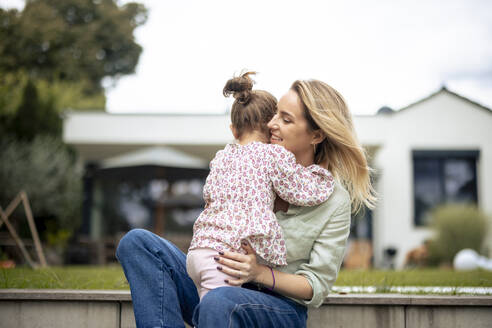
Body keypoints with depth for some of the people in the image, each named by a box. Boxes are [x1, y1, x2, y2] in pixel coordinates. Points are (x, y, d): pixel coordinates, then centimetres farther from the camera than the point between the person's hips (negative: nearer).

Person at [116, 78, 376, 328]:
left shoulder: (335, 200, -7)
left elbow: (317, 286, -7)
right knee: (137, 242, -13)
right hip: (220, 285, 6)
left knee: (220, 301, -41)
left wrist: (259, 273, -22)